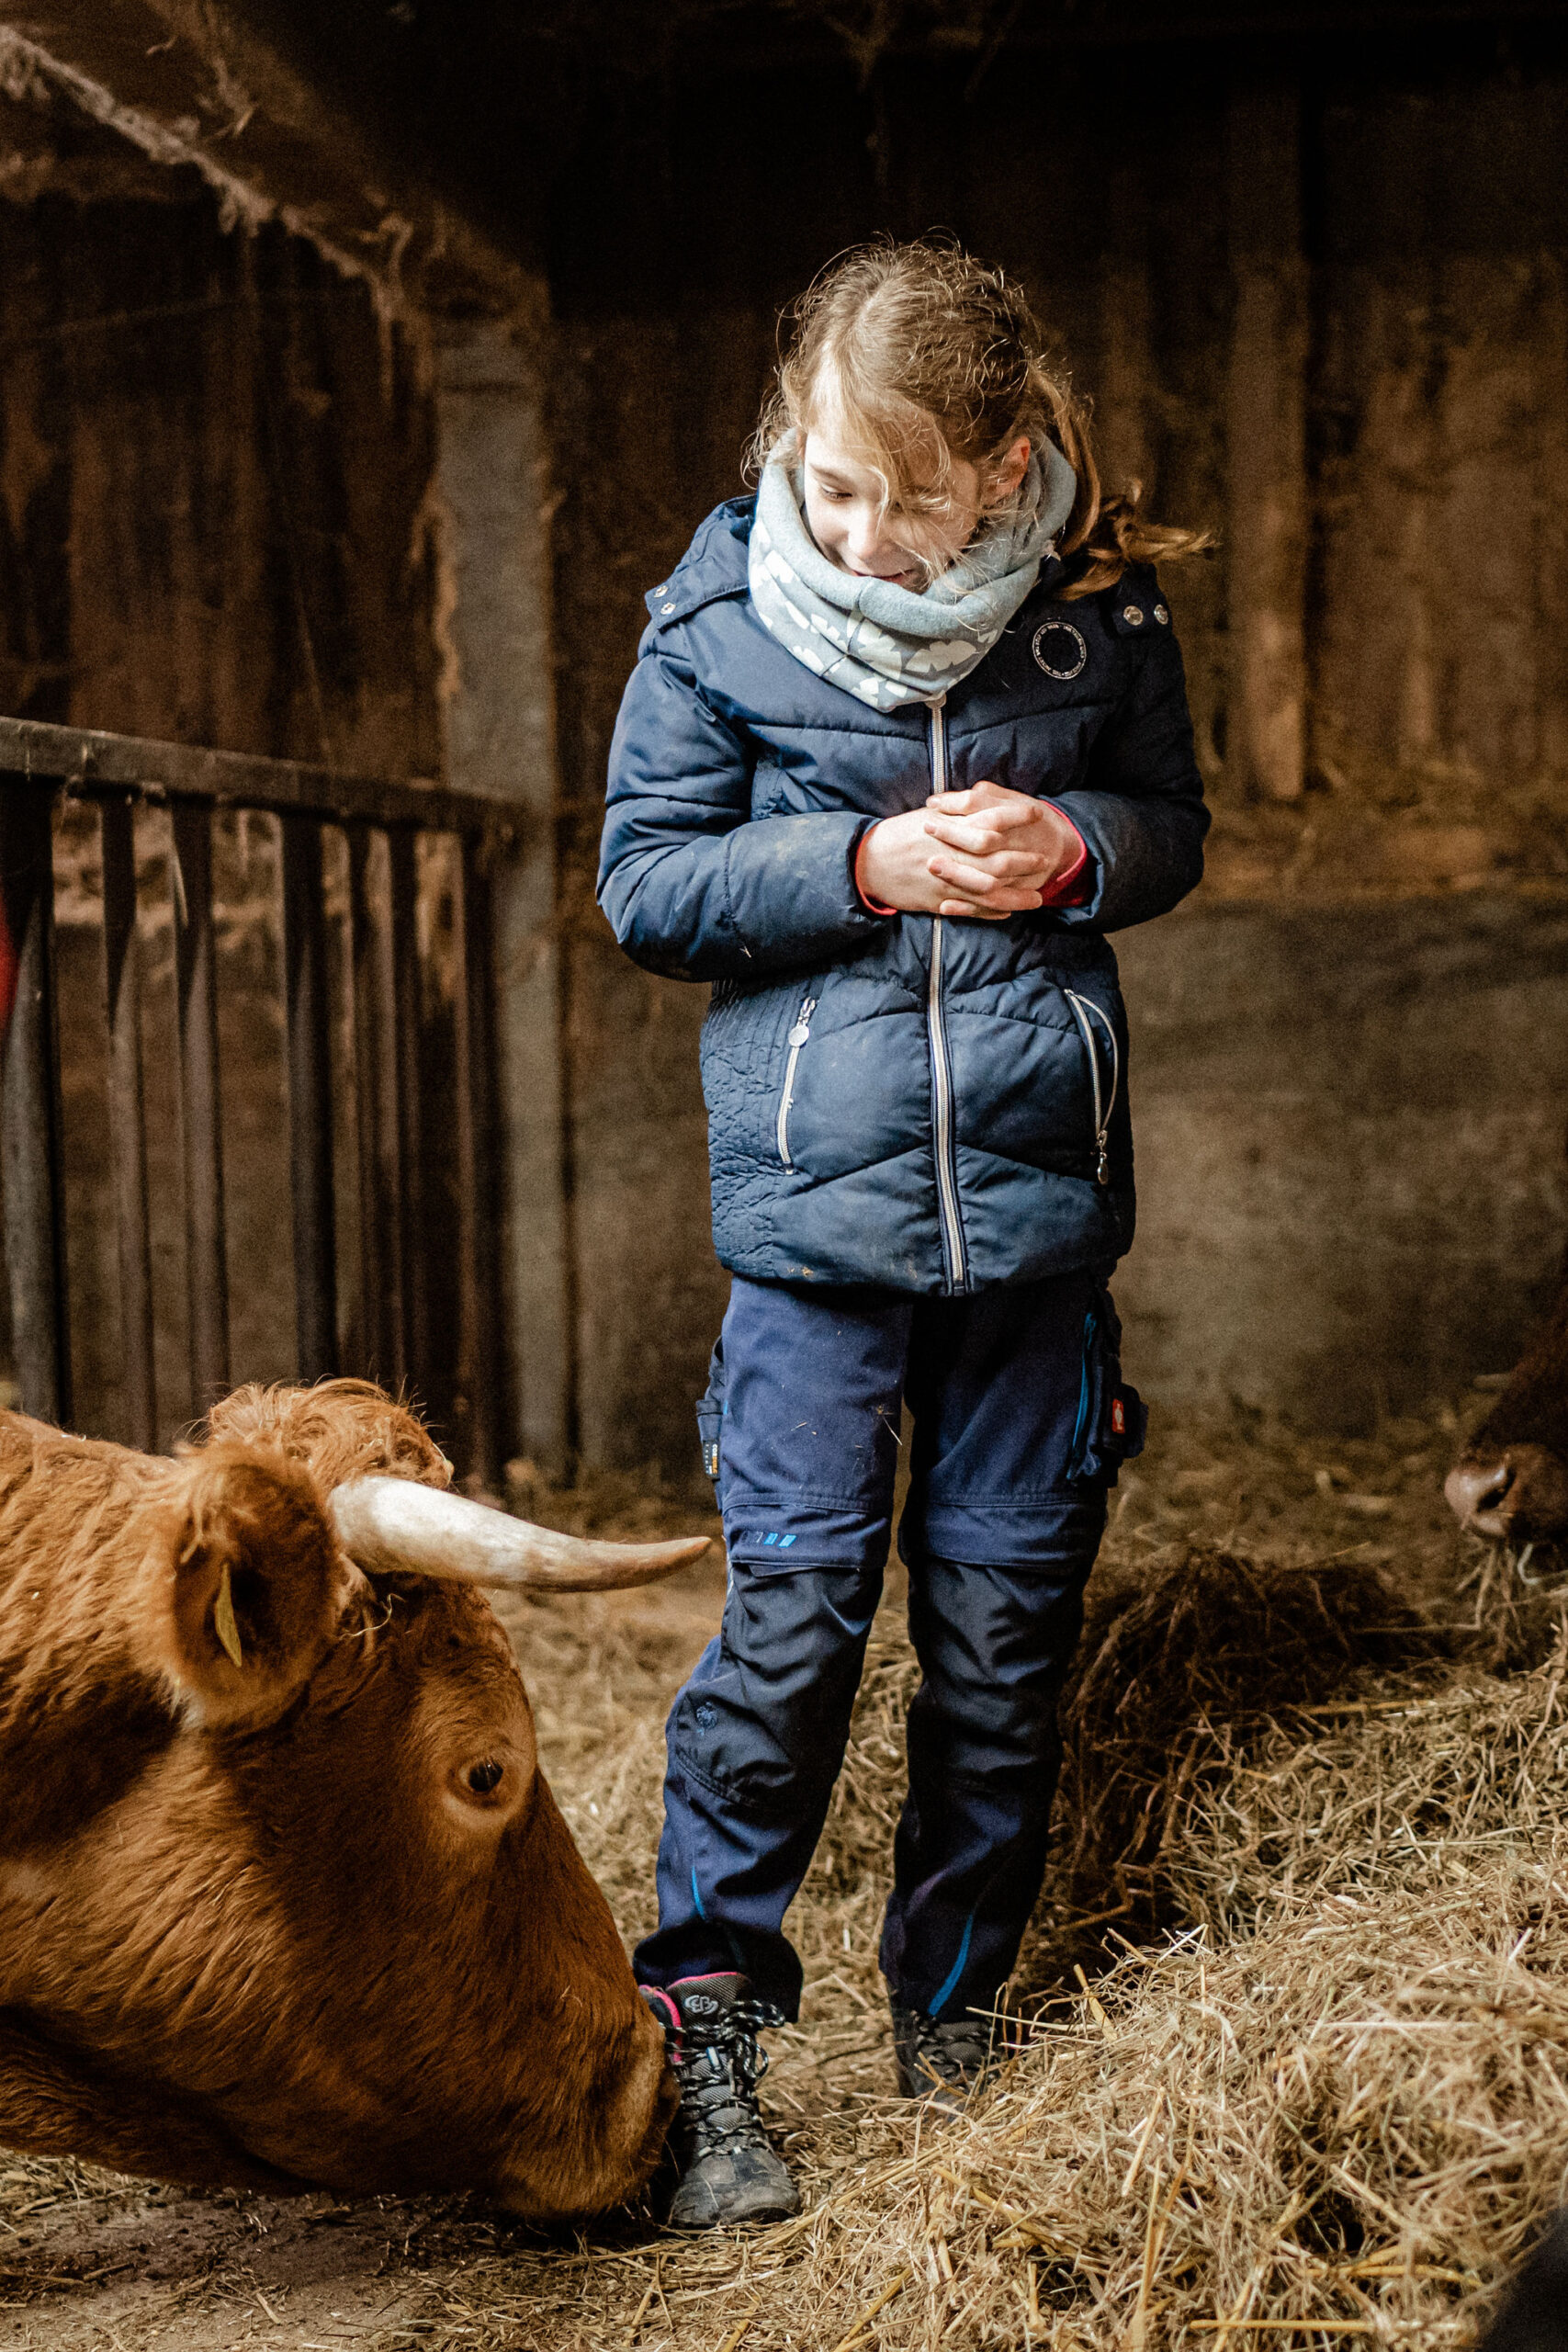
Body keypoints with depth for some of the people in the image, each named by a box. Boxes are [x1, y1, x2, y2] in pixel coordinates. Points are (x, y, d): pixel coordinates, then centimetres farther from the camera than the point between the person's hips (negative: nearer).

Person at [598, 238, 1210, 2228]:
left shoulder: (1102, 616, 0)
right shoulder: (721, 620, -3)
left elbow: (1172, 820, 15)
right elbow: (645, 882, 2)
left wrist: (1079, 850, -9)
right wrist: (865, 866, -12)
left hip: (1038, 1197, 2)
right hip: (811, 1196, -2)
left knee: (1006, 1619, 9)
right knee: (793, 1611, -7)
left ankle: (954, 2012, 26)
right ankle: (704, 2022, 7)